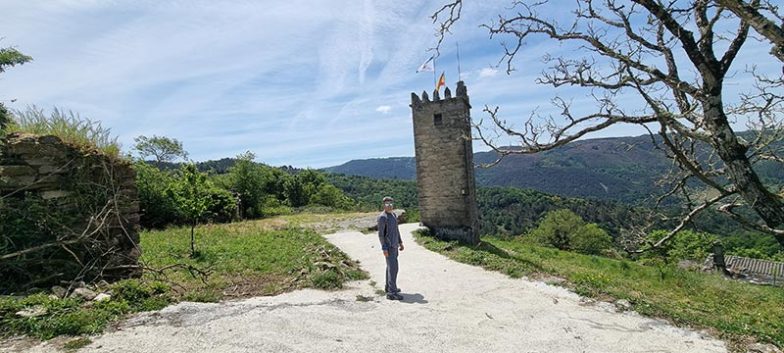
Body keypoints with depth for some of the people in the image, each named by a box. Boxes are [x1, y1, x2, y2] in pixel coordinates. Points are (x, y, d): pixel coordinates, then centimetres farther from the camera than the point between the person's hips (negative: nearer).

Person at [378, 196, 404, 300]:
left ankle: (388, 287, 32)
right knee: (393, 268, -12)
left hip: (394, 245, 10)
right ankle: (392, 293, -9)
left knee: (390, 266, 18)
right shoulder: (382, 217, -17)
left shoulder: (393, 215, 11)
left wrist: (400, 243, 18)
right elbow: (380, 234, -18)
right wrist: (384, 249, -21)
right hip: (388, 246, -10)